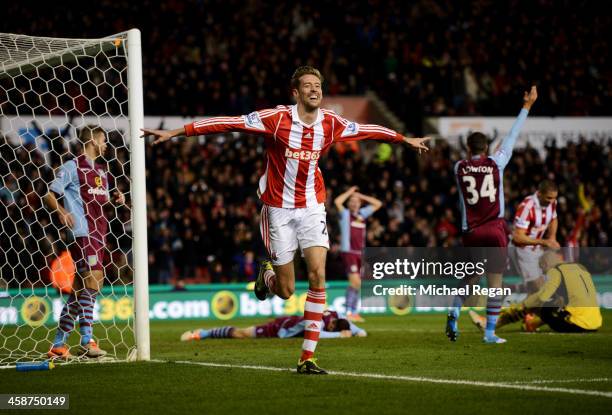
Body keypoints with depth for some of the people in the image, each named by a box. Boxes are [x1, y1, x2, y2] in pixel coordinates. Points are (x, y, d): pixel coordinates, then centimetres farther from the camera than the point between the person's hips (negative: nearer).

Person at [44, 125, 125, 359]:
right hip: (81, 233, -9)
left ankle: (59, 344, 12)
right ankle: (87, 342, -18)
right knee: (92, 281, -17)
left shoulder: (100, 171, 21)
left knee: (80, 289, 8)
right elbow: (49, 195, -7)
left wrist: (116, 199, 9)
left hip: (98, 234, 9)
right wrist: (61, 211, -24)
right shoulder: (72, 167, -4)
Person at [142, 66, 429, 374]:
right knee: (286, 291, 1)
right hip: (279, 209, -2)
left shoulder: (331, 124, -3)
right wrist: (175, 133, -18)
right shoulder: (277, 119, -15)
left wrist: (405, 139, 28)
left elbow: (366, 130, 15)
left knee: (318, 275, -16)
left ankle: (308, 357, -11)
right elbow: (226, 124, -17)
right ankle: (267, 274, 42)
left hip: (312, 207, 2)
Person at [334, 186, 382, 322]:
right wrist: (349, 192, -2)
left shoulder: (362, 214, 16)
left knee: (357, 284, 7)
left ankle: (355, 312, 12)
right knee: (355, 281, -18)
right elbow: (337, 202, -16)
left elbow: (378, 204, 21)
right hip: (348, 252, -6)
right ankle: (348, 312, -18)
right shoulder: (344, 214, 2)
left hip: (360, 253, 6)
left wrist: (361, 196, 14)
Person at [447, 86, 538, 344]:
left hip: (470, 232, 2)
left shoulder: (459, 168, 2)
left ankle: (453, 315, 2)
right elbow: (512, 137, 6)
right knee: (495, 282, 0)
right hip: (494, 230, -2)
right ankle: (490, 332, -2)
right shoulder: (496, 163, -2)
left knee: (468, 279, 19)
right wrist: (527, 106, 14)